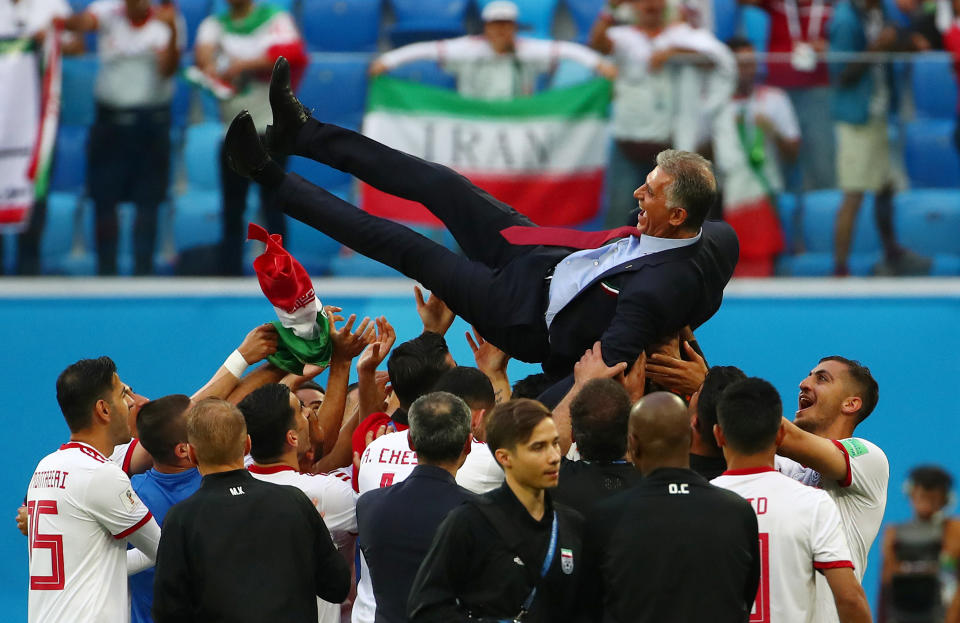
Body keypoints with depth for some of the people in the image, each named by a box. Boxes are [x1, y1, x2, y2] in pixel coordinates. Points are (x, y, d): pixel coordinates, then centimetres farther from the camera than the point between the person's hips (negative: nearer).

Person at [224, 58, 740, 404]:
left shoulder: (660, 291, -39)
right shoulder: (720, 237, -13)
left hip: (527, 316, -8)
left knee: (403, 247, -4)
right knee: (439, 185, 5)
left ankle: (268, 176, 10)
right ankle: (299, 132, 18)